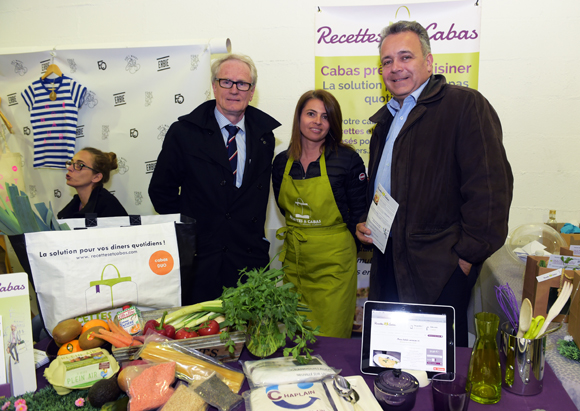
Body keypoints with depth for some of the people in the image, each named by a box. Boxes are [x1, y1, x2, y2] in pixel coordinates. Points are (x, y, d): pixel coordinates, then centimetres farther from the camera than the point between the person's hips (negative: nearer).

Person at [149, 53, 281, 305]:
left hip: (250, 259, 3)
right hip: (199, 262, -2)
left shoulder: (264, 134, 7)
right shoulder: (183, 132, -3)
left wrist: (255, 236, 9)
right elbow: (161, 191, 2)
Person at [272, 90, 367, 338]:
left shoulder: (347, 159, -7)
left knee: (329, 341, 1)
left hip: (333, 262, -4)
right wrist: (298, 235, 7)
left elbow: (359, 212, -2)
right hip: (293, 259, 4)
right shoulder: (282, 162, 5)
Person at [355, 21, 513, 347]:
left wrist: (468, 255, -16)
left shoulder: (465, 105, -8)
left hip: (439, 271, -7)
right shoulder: (387, 119, 17)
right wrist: (364, 223, 11)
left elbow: (490, 186, -15)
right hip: (388, 267, 7)